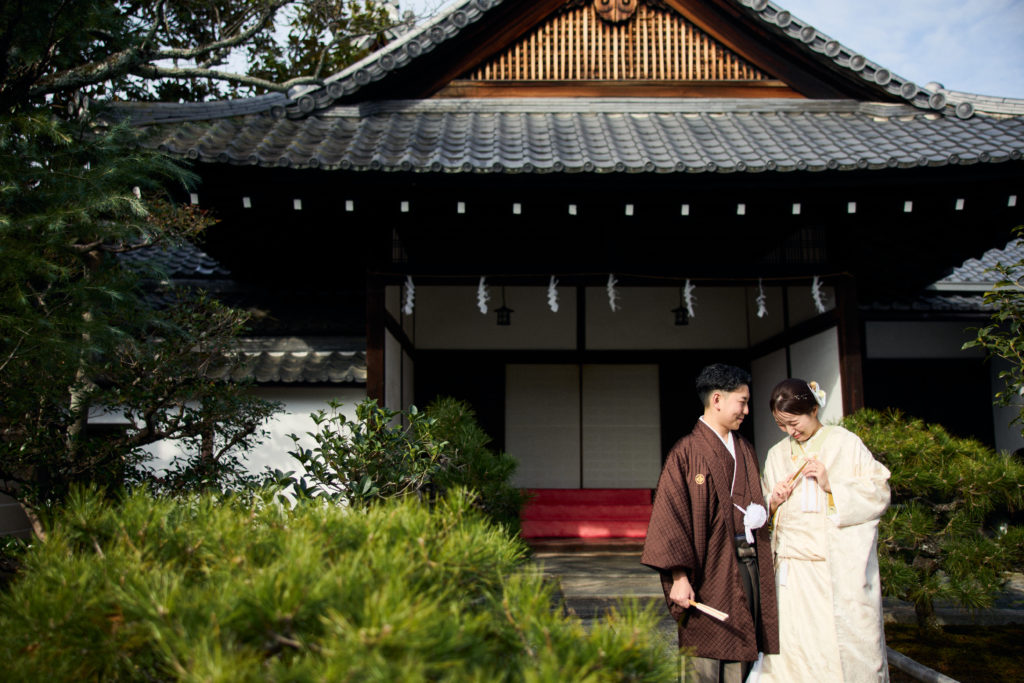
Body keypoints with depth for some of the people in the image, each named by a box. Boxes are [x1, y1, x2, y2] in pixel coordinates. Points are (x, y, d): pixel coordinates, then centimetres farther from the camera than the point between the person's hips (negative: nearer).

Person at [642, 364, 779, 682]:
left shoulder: (745, 450, 15)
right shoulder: (686, 452, -8)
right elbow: (670, 514, -12)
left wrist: (761, 511, 5)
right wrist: (679, 576, -17)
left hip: (748, 561, 6)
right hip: (710, 570, -6)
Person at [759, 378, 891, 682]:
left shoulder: (846, 444, 2)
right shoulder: (777, 455, 15)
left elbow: (879, 493, -2)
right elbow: (763, 514, 20)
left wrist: (832, 486, -13)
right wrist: (772, 503, -2)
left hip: (842, 569, -3)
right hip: (793, 572, 3)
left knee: (848, 649, -3)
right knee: (795, 651, -1)